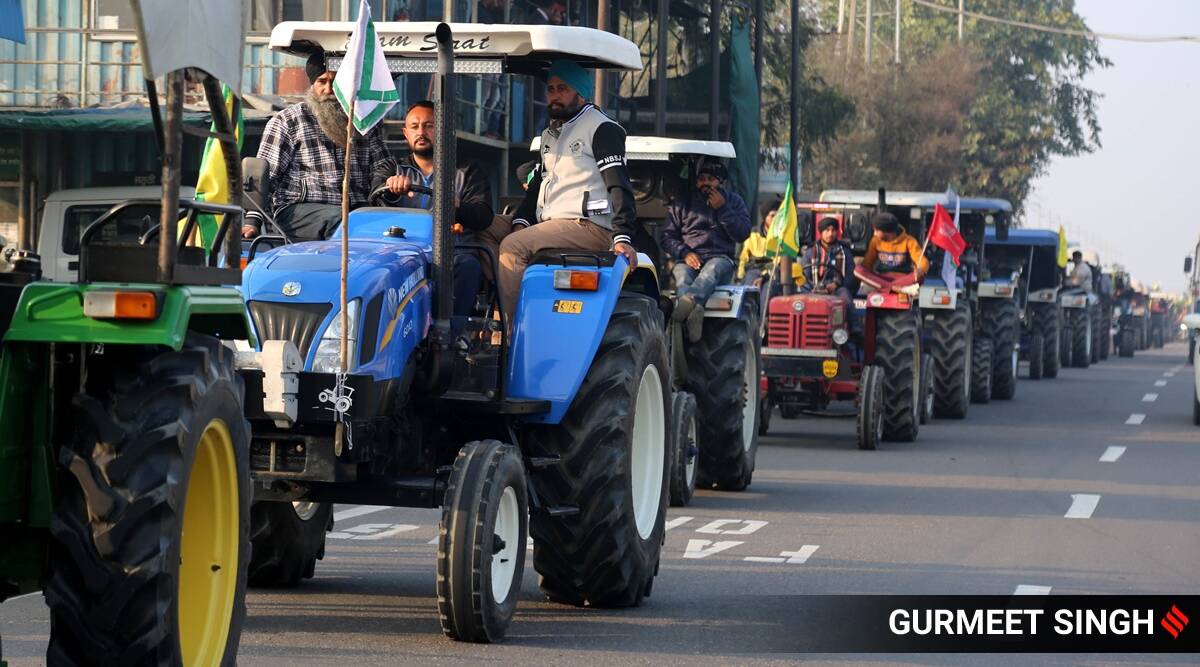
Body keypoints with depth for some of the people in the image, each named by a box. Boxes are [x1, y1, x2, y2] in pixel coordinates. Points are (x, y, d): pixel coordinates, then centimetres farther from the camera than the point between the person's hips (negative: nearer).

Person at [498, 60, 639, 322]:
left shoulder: (602, 129, -2)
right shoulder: (550, 135, 26)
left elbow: (619, 186, -12)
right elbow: (538, 183, 27)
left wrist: (622, 237, -25)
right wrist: (521, 222, 6)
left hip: (590, 227, -9)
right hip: (552, 226, 9)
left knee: (513, 247, -26)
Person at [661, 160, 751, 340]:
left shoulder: (733, 200, 18)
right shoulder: (681, 203, 18)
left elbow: (742, 234, 5)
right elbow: (668, 237, 11)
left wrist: (722, 209, -3)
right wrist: (684, 253, -9)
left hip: (720, 258, -1)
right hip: (689, 259, 1)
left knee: (712, 270, -39)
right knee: (682, 276, -36)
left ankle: (688, 300, -70)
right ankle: (695, 311, -68)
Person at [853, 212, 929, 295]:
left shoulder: (908, 241, -5)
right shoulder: (876, 241, 5)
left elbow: (922, 261, -14)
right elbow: (867, 263, 7)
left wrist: (920, 270, -38)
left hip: (902, 279, -3)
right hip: (881, 278, 3)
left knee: (920, 275, -35)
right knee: (858, 270, -29)